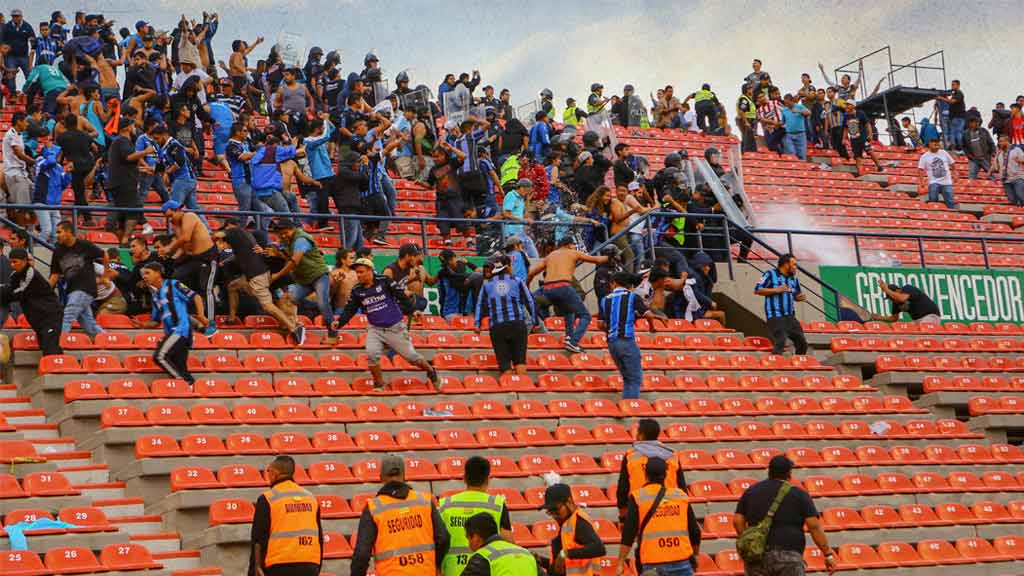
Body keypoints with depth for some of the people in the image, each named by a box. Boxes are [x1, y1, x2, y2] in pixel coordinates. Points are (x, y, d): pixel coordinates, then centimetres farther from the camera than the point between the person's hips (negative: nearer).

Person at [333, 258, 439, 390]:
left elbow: (401, 296, -10)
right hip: (375, 329, 3)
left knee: (411, 356, 4)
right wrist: (339, 322, -14)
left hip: (395, 328, -3)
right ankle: (379, 384, -1)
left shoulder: (384, 281, -11)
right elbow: (349, 310, 2)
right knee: (372, 354, -20)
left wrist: (412, 310, -21)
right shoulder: (357, 291, 1)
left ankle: (431, 371, 30)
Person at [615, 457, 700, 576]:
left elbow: (628, 534, -6)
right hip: (681, 562, 2)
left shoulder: (638, 498, -1)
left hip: (652, 566, -2)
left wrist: (620, 563, -1)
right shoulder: (681, 495, 8)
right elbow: (695, 531, 11)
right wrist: (695, 556, 27)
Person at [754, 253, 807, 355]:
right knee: (779, 344, -16)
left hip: (790, 317, 7)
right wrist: (776, 290, -15)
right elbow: (757, 290, -8)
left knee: (802, 343, 7)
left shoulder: (793, 279, 16)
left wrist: (800, 297, 2)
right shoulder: (770, 274, -3)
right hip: (775, 317, -7)